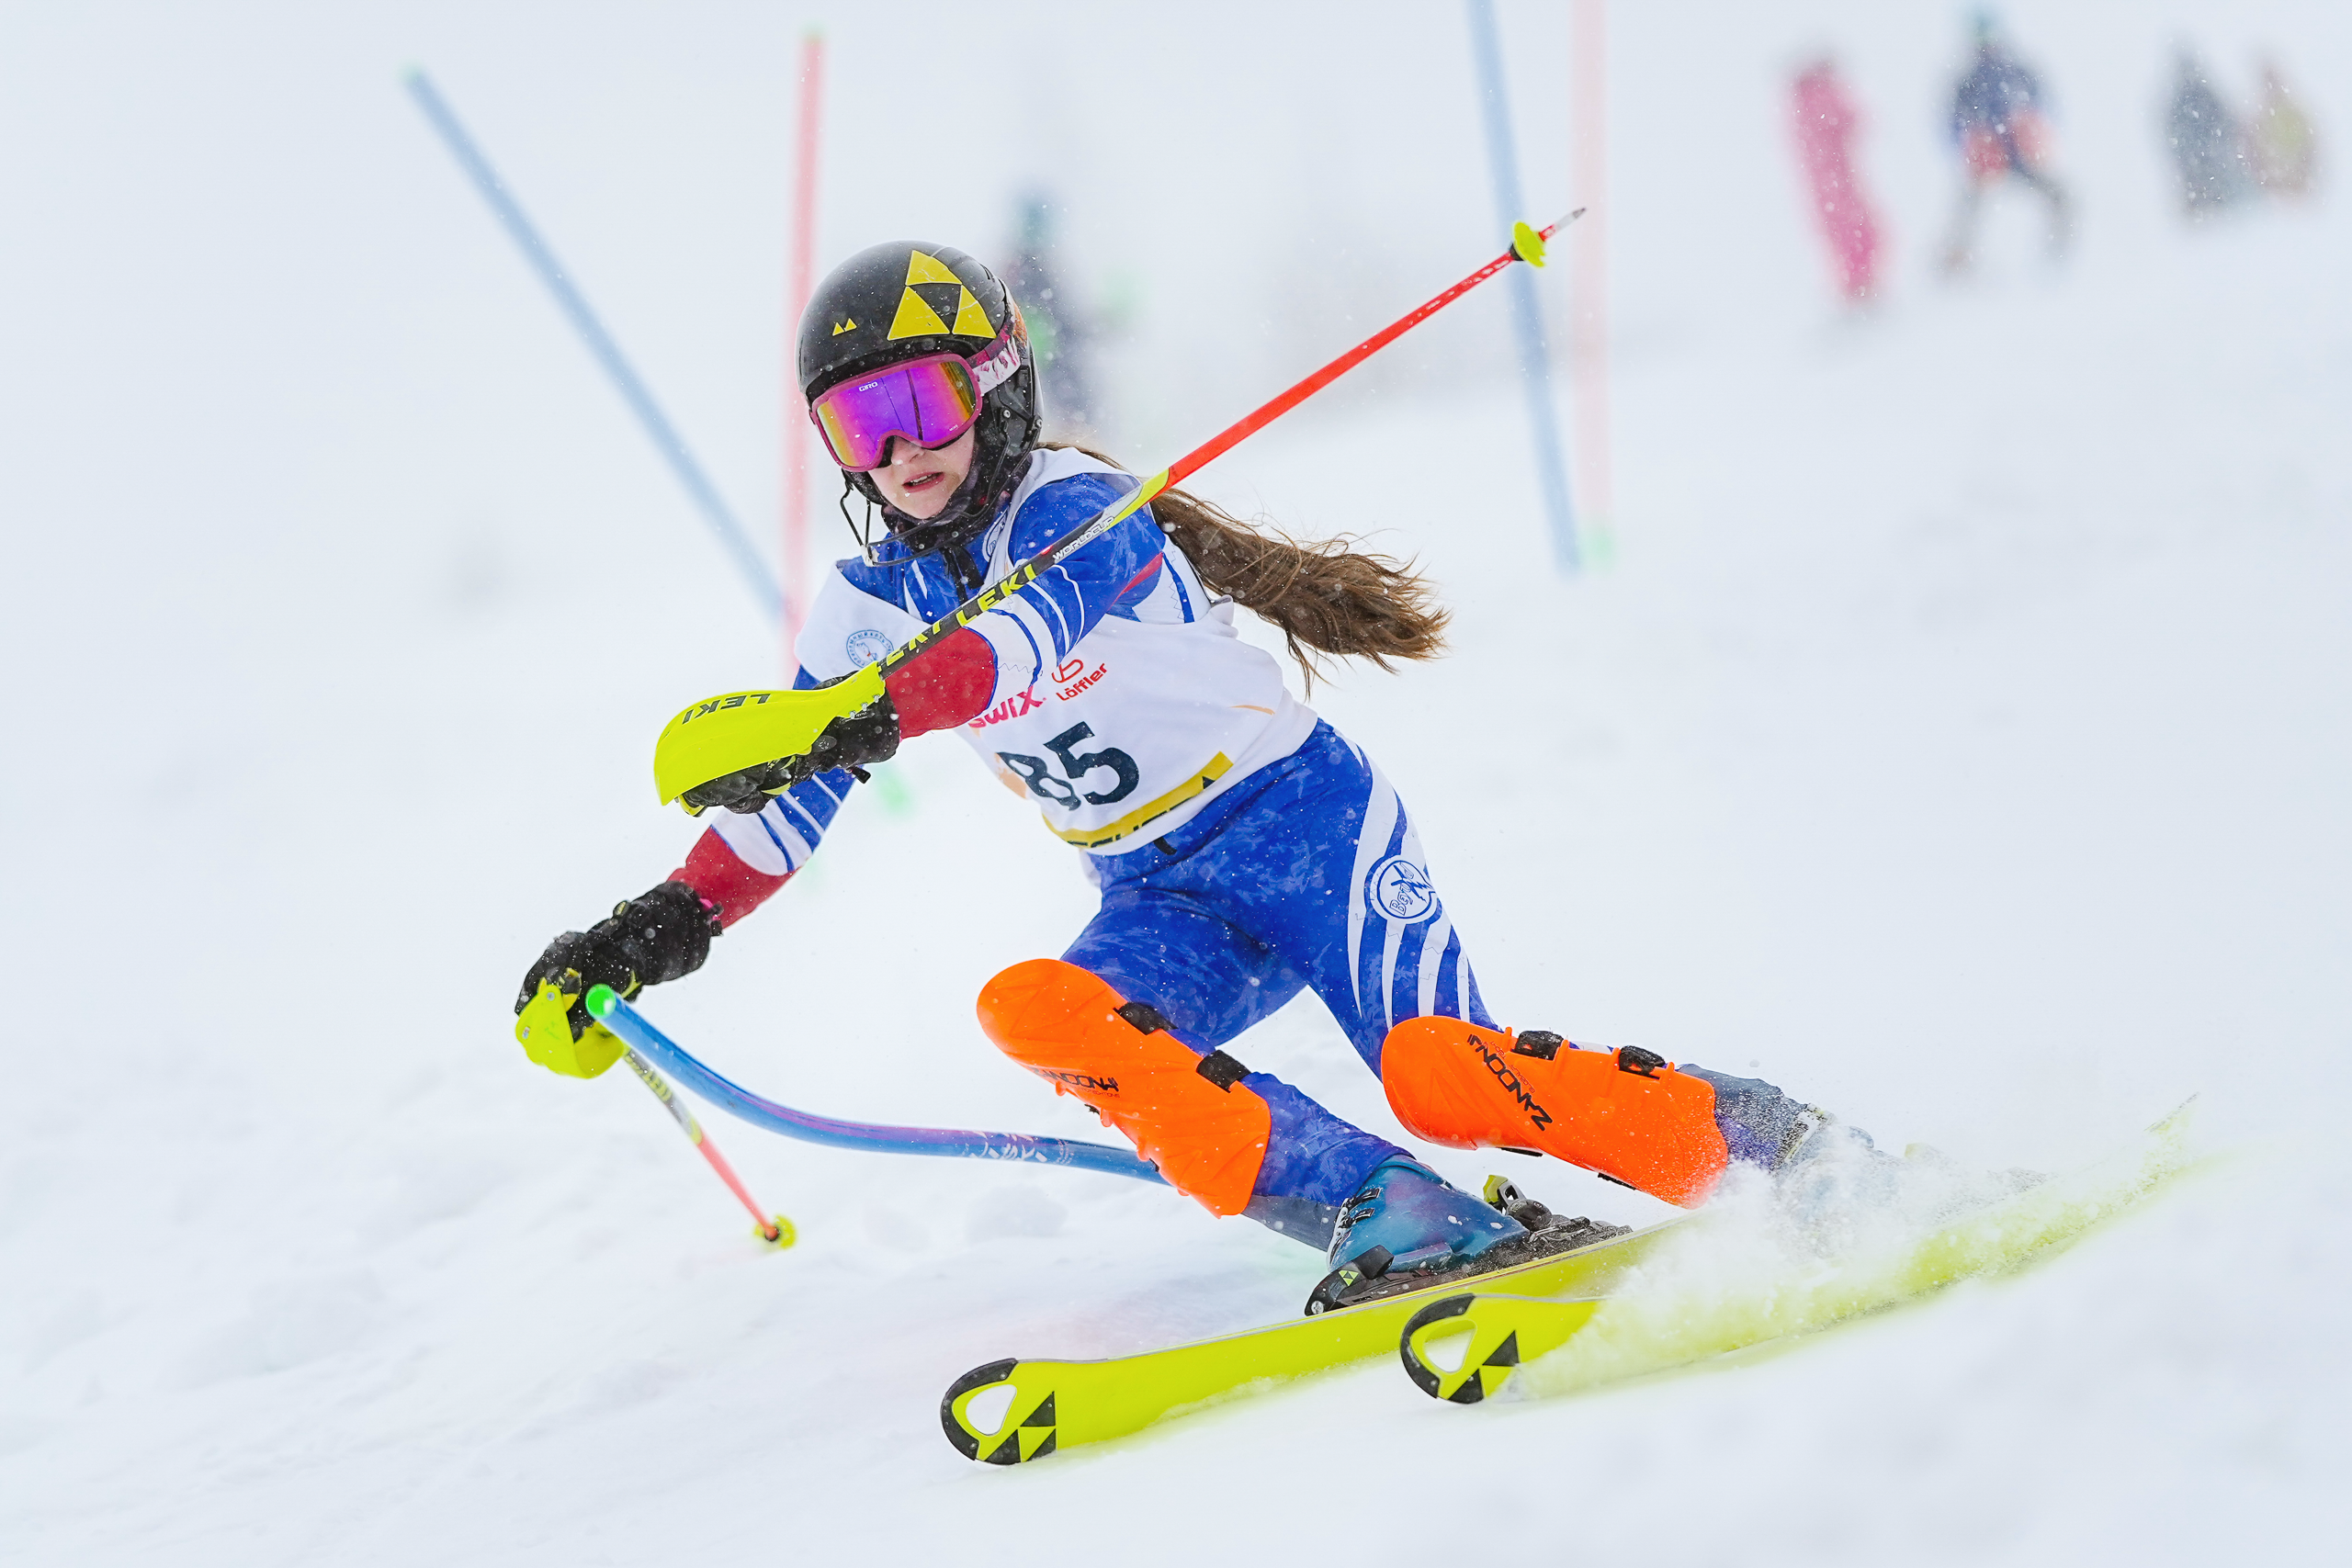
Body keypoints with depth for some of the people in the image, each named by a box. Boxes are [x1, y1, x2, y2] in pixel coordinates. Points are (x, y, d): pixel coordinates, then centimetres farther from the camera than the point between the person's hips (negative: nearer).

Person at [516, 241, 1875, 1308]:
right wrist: (668, 923, -10)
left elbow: (1027, 636, -39)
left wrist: (870, 715, -57)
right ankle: (1403, 1226, -31)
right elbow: (790, 801, 7)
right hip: (1165, 906, 6)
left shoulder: (1075, 512, -16)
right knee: (1036, 1012, -26)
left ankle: (1791, 1151, -7)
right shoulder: (872, 606, 5)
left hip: (1303, 819, -6)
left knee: (1442, 1076, -27)